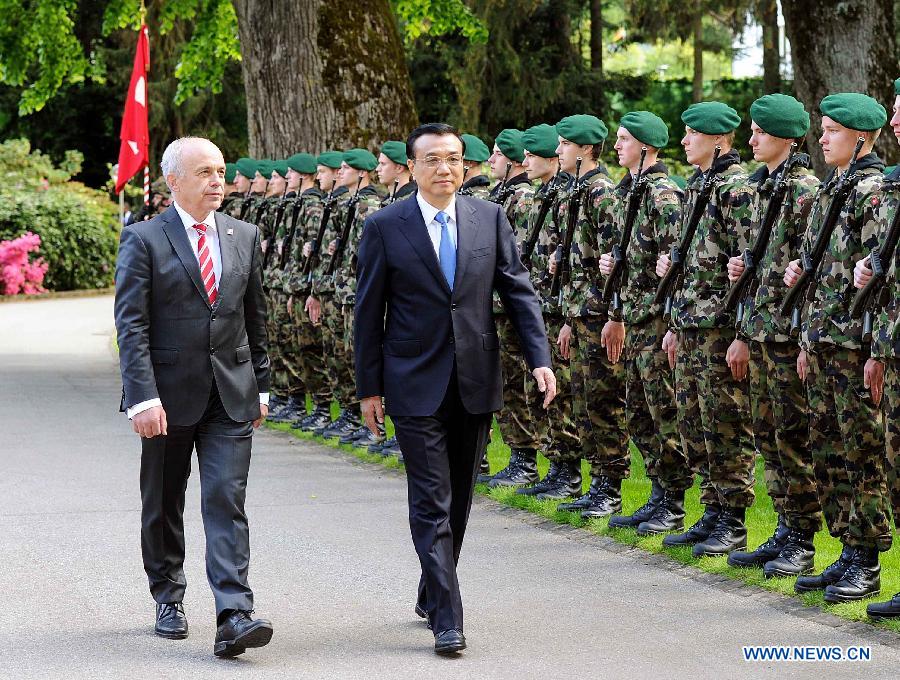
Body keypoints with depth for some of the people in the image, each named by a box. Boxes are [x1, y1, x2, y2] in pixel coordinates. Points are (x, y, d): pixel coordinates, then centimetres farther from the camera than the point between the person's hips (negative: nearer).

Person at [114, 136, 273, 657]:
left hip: (231, 396, 2)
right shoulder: (144, 240, -6)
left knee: (227, 500, -9)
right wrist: (142, 397, -19)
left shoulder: (245, 236, 8)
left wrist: (260, 386, 14)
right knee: (163, 505, 12)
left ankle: (234, 617, -16)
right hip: (168, 394, -2)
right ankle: (169, 599, 30)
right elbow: (131, 325, -11)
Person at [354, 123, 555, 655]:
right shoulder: (385, 227, -3)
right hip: (416, 385, -3)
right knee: (432, 504, -6)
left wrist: (540, 358, -7)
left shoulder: (490, 218, 4)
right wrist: (369, 387, -1)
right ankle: (447, 618, -6)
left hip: (476, 382, 3)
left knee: (459, 500, 13)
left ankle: (432, 594, 31)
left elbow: (519, 291, 4)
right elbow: (369, 312, 0)